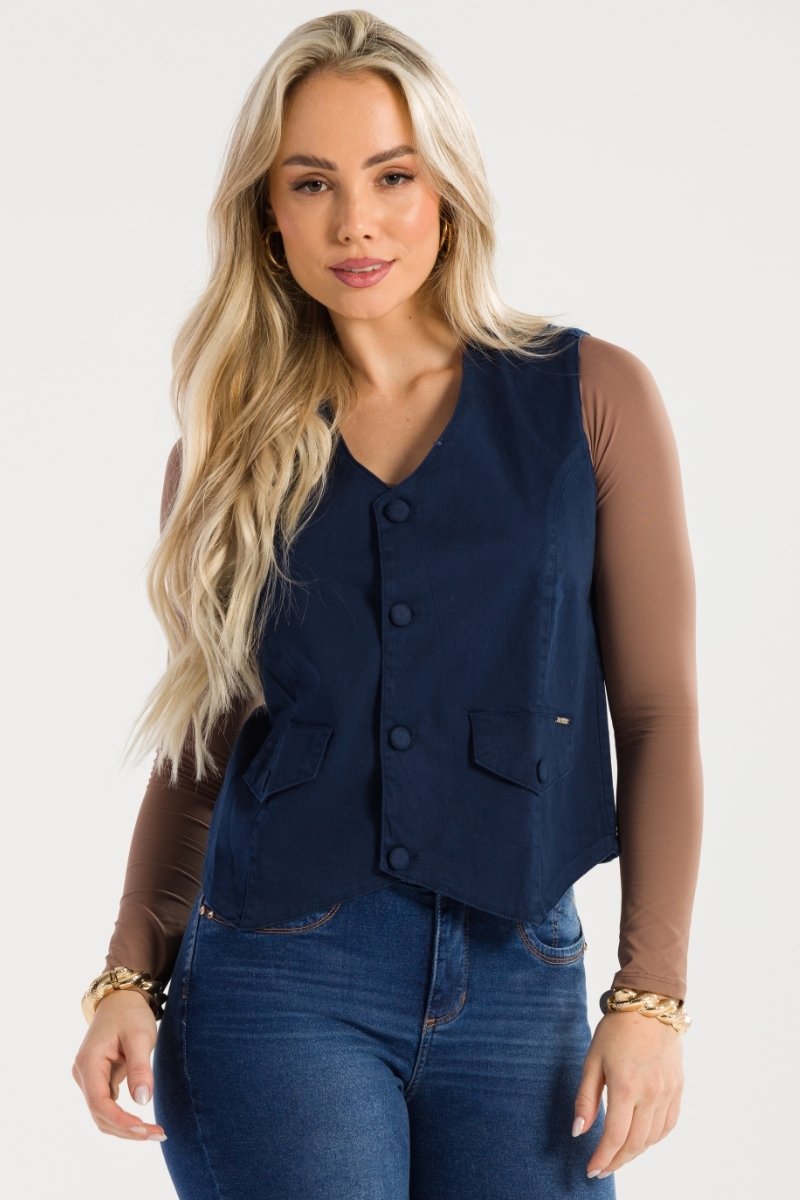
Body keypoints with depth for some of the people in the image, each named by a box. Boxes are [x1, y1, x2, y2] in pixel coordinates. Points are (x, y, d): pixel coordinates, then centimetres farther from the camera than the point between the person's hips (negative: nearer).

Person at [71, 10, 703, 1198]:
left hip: (518, 981, 0)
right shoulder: (227, 446, 8)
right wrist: (129, 978, 1)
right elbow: (199, 748, 12)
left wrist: (651, 995, -5)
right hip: (278, 982, 0)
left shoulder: (593, 397, 2)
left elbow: (659, 714, 0)